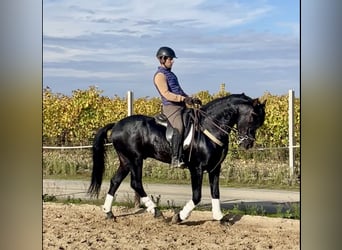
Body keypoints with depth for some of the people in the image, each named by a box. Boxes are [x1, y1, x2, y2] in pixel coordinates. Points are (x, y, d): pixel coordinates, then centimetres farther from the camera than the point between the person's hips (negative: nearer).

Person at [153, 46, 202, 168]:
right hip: (170, 107, -10)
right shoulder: (160, 75, -6)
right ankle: (176, 159, -36)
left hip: (180, 106, 10)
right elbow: (166, 94, -18)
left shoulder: (170, 74, 25)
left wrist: (191, 99, 19)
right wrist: (183, 99, -27)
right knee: (179, 128, -30)